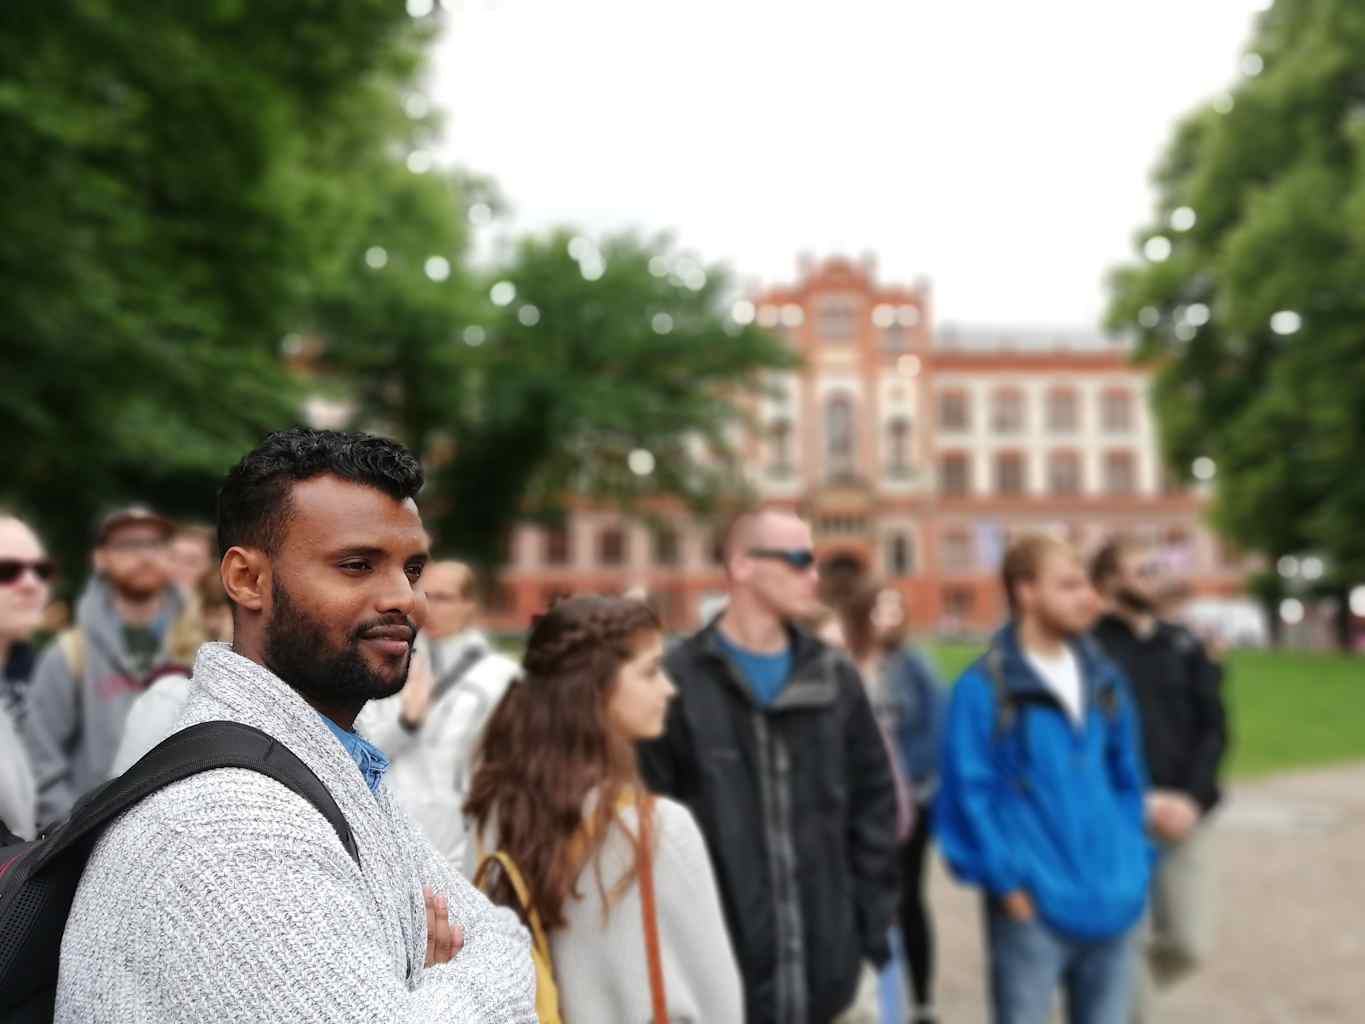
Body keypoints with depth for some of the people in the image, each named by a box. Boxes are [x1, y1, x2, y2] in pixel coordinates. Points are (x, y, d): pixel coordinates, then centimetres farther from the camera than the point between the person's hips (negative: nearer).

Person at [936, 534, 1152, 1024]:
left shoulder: (1104, 679, 10)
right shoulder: (985, 688, -11)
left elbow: (1127, 779, 17)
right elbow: (969, 793, -11)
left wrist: (1135, 864, 11)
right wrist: (1005, 880, -14)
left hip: (1113, 903, 6)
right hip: (1032, 907, -6)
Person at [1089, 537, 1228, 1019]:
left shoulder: (1185, 646, 10)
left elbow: (1214, 727, 6)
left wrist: (1192, 799, -8)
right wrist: (1142, 802, -15)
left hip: (1182, 817, 5)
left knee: (1188, 946, 7)